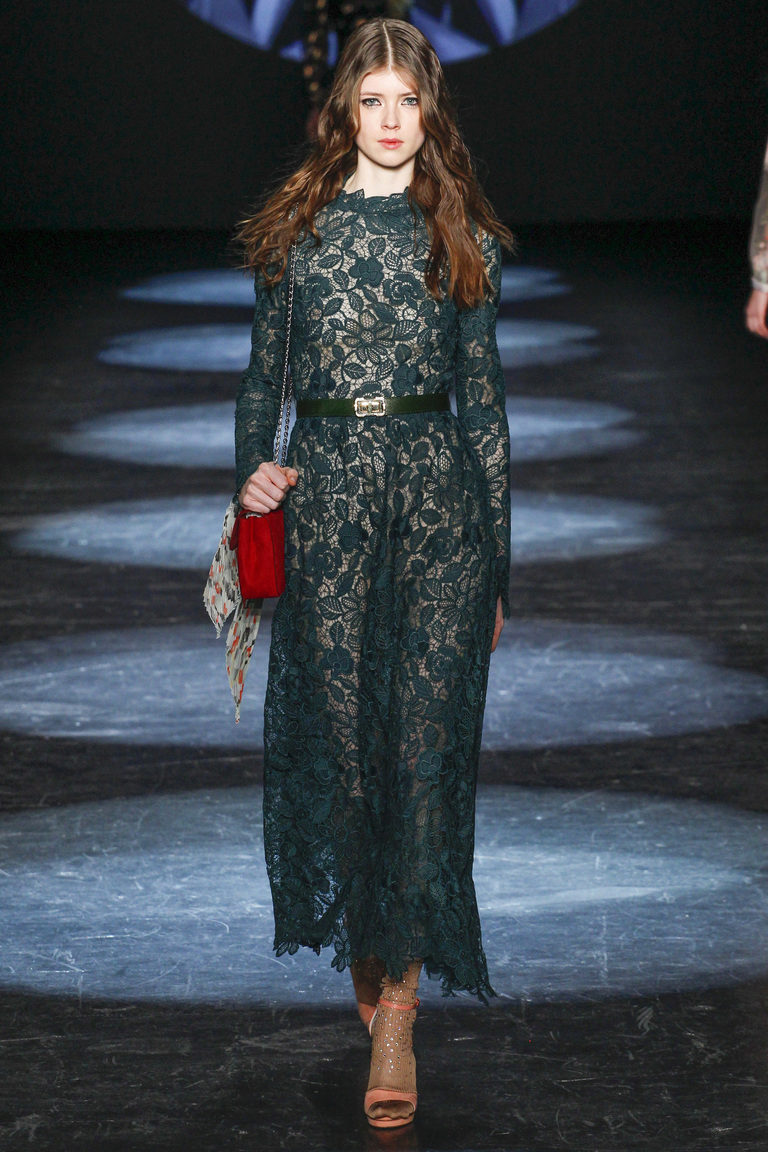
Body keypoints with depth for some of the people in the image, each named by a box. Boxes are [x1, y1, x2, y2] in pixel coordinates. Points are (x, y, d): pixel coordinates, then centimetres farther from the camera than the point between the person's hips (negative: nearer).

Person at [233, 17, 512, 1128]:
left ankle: (396, 1004, -4)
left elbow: (484, 399, 9)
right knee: (334, 729, 3)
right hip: (324, 491, 1)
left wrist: (497, 565, 8)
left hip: (439, 493, -1)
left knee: (426, 738, -6)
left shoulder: (463, 237, 7)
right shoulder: (295, 227, 8)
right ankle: (358, 941, 25)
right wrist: (252, 469, -5)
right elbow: (263, 371, 14)